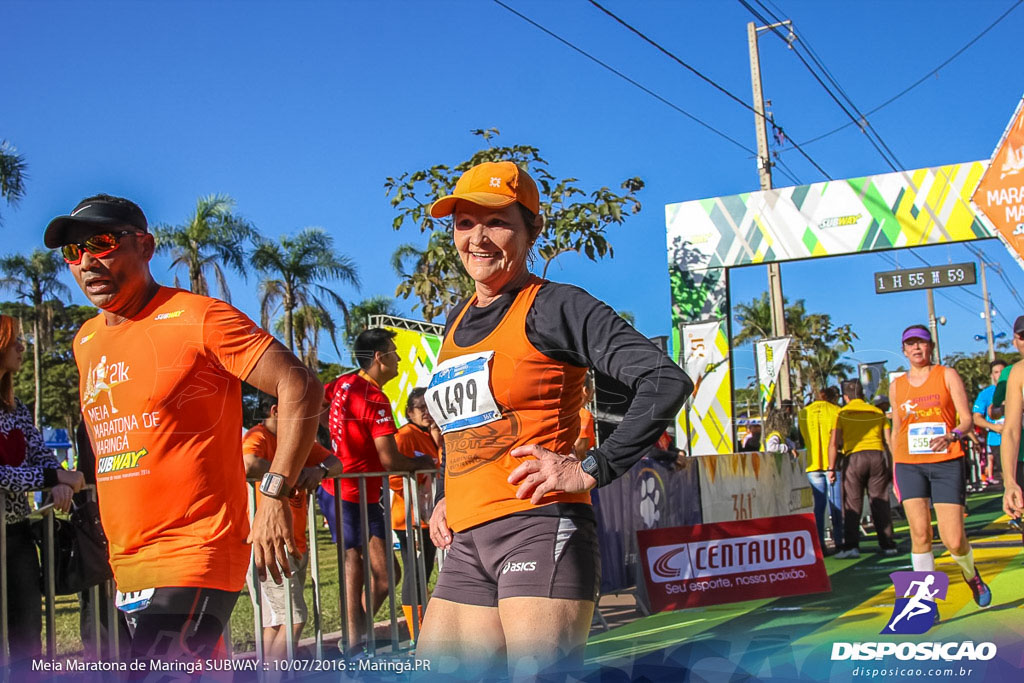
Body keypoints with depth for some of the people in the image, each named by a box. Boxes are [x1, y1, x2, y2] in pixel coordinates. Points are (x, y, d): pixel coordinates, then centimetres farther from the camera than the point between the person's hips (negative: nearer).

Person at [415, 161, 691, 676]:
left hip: (538, 531, -7)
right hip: (467, 545, 8)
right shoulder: (456, 323, 19)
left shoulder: (552, 307, -3)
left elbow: (666, 382, -12)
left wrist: (591, 470, -14)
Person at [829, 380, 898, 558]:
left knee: (852, 504, 1)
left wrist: (831, 468, 2)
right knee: (880, 503, 7)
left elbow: (834, 443, -1)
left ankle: (851, 546, -6)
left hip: (854, 457, -2)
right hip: (877, 455, 3)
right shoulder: (878, 412, 16)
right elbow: (889, 440, 13)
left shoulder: (842, 413, 6)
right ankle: (888, 545, 7)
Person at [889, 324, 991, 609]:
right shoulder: (897, 386, 13)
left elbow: (966, 419, -3)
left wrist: (952, 436, -24)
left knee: (954, 540, -7)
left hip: (946, 463, -2)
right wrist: (895, 469, 14)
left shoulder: (947, 375, 4)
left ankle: (970, 573, 26)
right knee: (920, 533, -10)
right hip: (909, 465, 2)